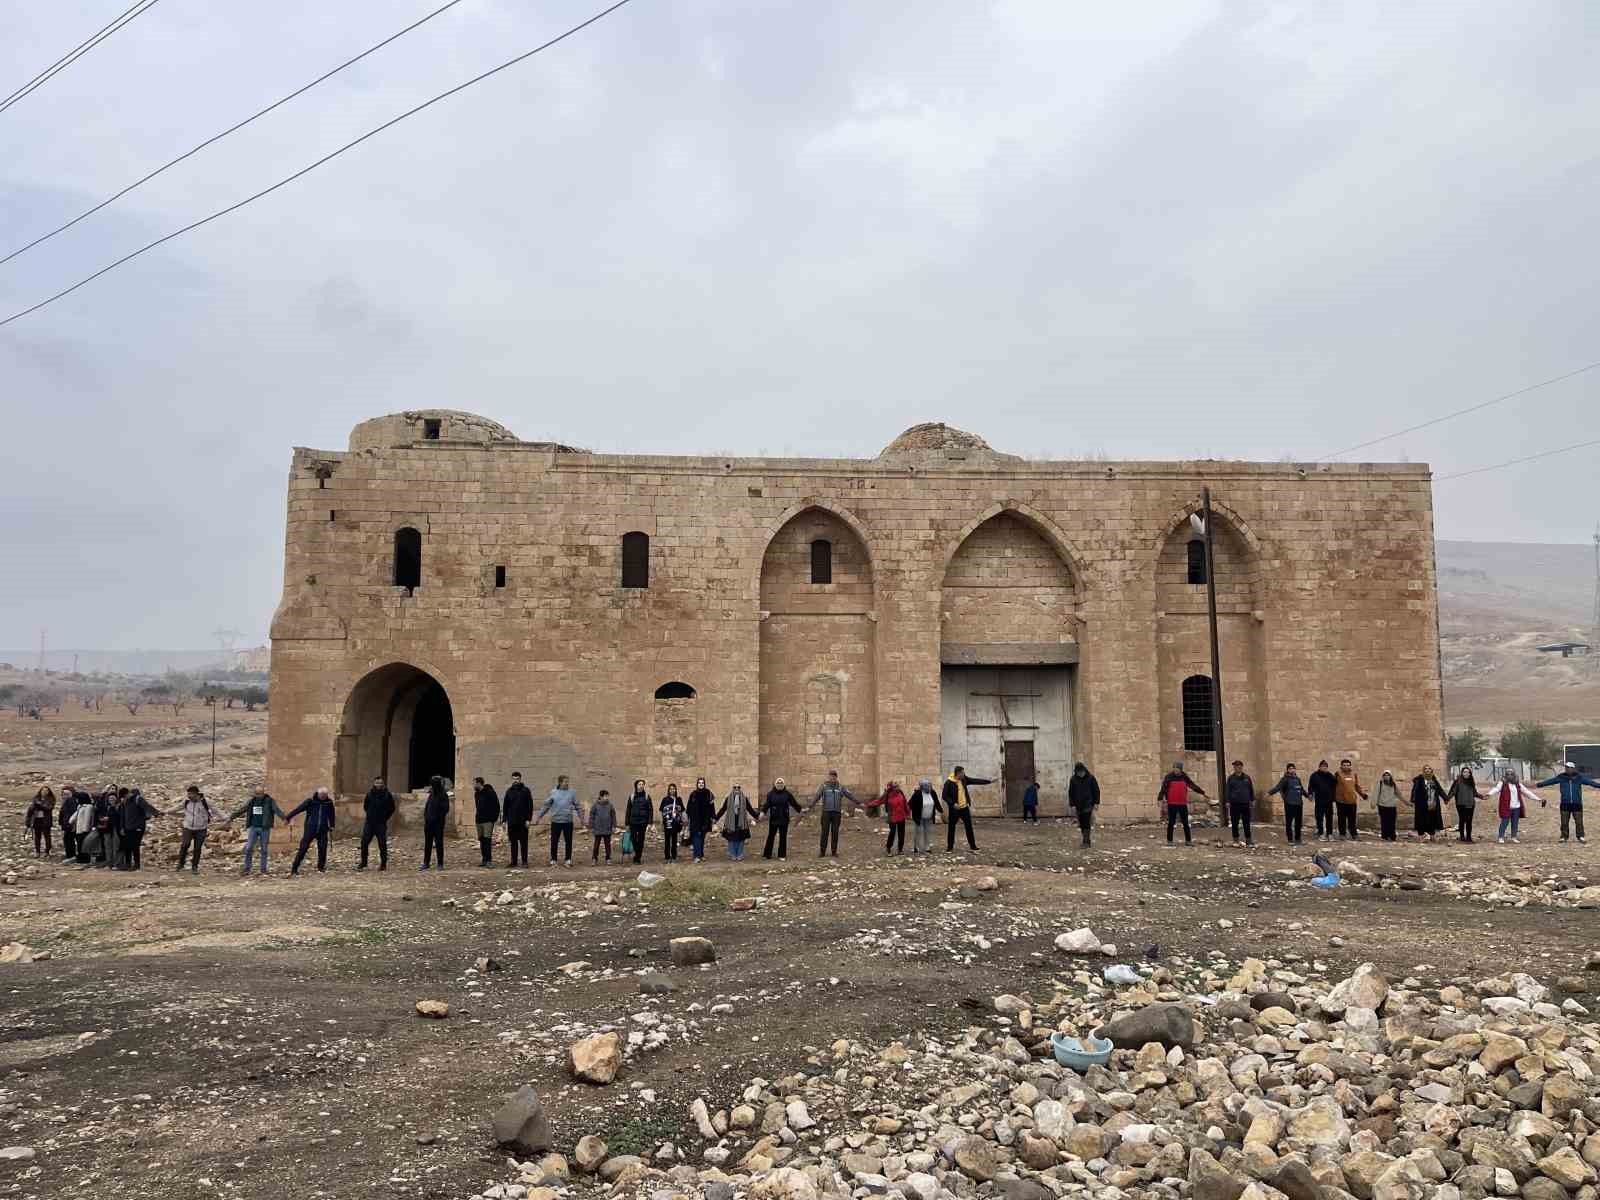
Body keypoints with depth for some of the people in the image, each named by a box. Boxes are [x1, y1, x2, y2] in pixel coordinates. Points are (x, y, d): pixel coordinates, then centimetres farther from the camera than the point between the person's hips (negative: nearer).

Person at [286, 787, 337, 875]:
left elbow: (331, 815, 16)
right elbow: (298, 809, -4)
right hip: (310, 829, -2)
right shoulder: (310, 801, -5)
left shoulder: (329, 802, 3)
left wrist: (331, 826, 18)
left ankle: (321, 866, 15)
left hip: (323, 829, 2)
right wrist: (287, 818, -3)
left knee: (323, 848, 0)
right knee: (303, 848, -4)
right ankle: (294, 868, 1)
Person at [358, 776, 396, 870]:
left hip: (381, 824, -2)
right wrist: (368, 814, 12)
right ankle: (363, 863, 14)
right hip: (369, 823, 2)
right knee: (364, 842, 1)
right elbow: (365, 805, 17)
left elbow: (392, 809, 6)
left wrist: (385, 818, 3)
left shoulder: (387, 794, -4)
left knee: (382, 844, 1)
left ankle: (383, 864, 9)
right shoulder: (370, 793, 2)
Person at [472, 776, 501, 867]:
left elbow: (496, 806, -9)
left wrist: (496, 818, -13)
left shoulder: (490, 792, -9)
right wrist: (476, 818, 16)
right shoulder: (476, 793, 14)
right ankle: (484, 860, 13)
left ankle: (489, 860, -12)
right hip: (479, 820, 8)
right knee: (481, 840, 8)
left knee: (487, 839, -12)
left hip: (488, 820, -8)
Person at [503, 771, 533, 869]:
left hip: (522, 821, -3)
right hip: (511, 821, 3)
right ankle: (513, 862, 11)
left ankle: (524, 861, 6)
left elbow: (530, 806, -2)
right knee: (513, 842, 6)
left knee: (523, 842, 1)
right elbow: (505, 807, 13)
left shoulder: (525, 790, 0)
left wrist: (528, 819, -9)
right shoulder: (509, 791, 9)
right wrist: (504, 820, 7)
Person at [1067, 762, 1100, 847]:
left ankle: (1086, 842, -11)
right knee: (1082, 824, 8)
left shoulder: (1091, 778, -4)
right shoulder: (1073, 780, 1)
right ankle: (1086, 841, 19)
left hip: (1088, 804, -3)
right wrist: (1072, 804, -1)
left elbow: (1096, 791, 2)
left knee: (1086, 824, -10)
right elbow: (1070, 793, 4)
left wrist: (1096, 803, -1)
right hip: (1078, 805, 3)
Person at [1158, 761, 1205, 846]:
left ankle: (1188, 840, 12)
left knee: (1185, 823, 6)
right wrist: (1160, 799, -24)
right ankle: (1169, 841, 9)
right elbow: (1163, 788, -11)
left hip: (1183, 804, 3)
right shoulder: (1168, 777, -3)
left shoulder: (1184, 777, 9)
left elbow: (1193, 785, 16)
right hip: (1172, 804, -3)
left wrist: (1203, 793, 17)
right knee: (1171, 822, 1)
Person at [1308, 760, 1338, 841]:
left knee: (1329, 817, 8)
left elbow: (1334, 785, 6)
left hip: (1329, 800, 3)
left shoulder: (1330, 775, 8)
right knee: (1319, 818, 0)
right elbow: (1310, 785, -3)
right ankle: (1320, 834, 6)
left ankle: (1329, 833, 16)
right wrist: (1310, 794, -13)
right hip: (1319, 800, -3)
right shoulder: (1315, 775, -1)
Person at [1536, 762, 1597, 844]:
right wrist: (1539, 785, -3)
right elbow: (1550, 781, 1)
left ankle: (1580, 837, 12)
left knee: (1579, 822, 1)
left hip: (1577, 803, -1)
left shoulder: (1580, 777, -1)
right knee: (1564, 822, 4)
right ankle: (1563, 837, 12)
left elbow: (1590, 782, -4)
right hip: (1565, 803, 1)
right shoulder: (1561, 777, 1)